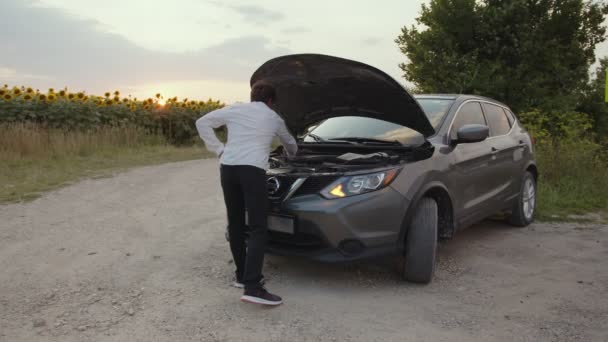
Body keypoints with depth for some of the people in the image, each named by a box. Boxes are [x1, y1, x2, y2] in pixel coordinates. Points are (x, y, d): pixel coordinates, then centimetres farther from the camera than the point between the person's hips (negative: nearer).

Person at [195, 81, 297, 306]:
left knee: (235, 224, 15)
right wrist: (291, 154, 59)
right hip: (253, 171, -3)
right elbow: (290, 144, 36)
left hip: (228, 168, 4)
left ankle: (242, 275, 24)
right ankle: (252, 287, -15)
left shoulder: (235, 110, 19)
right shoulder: (274, 118, 19)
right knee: (258, 229, -6)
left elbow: (202, 123, 17)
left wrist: (219, 149, 17)